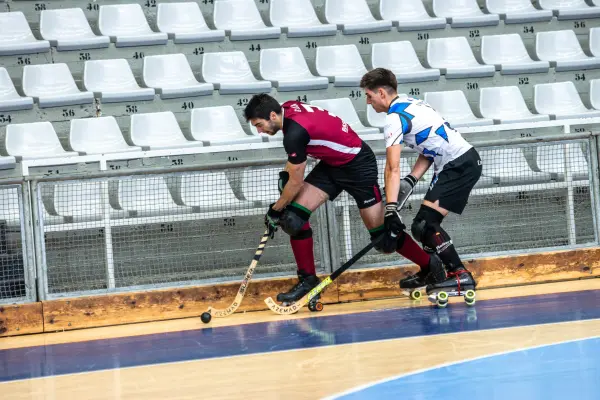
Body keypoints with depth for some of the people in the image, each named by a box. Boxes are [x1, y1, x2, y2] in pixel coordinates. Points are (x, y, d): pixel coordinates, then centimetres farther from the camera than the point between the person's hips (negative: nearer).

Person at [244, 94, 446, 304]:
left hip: (358, 165, -9)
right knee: (294, 214, -6)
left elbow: (296, 183, -19)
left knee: (383, 236, -4)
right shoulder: (287, 108, -6)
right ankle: (308, 279, 3)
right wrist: (287, 172, 11)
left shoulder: (295, 132, -31)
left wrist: (275, 209, -4)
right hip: (332, 163, 9)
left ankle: (430, 265, 17)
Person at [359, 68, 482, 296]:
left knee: (424, 224, -15)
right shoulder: (410, 104, 15)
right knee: (427, 223, 18)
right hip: (467, 160, 10)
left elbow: (393, 169, -21)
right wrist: (411, 180, 5)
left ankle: (460, 276, -17)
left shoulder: (395, 118, -13)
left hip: (459, 165, -10)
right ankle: (427, 276, 31)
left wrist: (390, 209, -26)